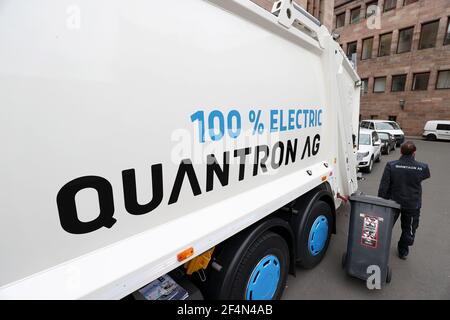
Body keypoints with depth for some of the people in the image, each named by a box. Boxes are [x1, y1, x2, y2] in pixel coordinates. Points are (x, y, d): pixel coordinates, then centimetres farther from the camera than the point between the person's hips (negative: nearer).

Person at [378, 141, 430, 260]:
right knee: (408, 229, 21)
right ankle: (403, 251, 36)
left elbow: (383, 187, -16)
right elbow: (427, 175, 11)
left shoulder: (391, 166, -19)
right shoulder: (422, 168, -16)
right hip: (412, 205, 1)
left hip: (393, 202, 0)